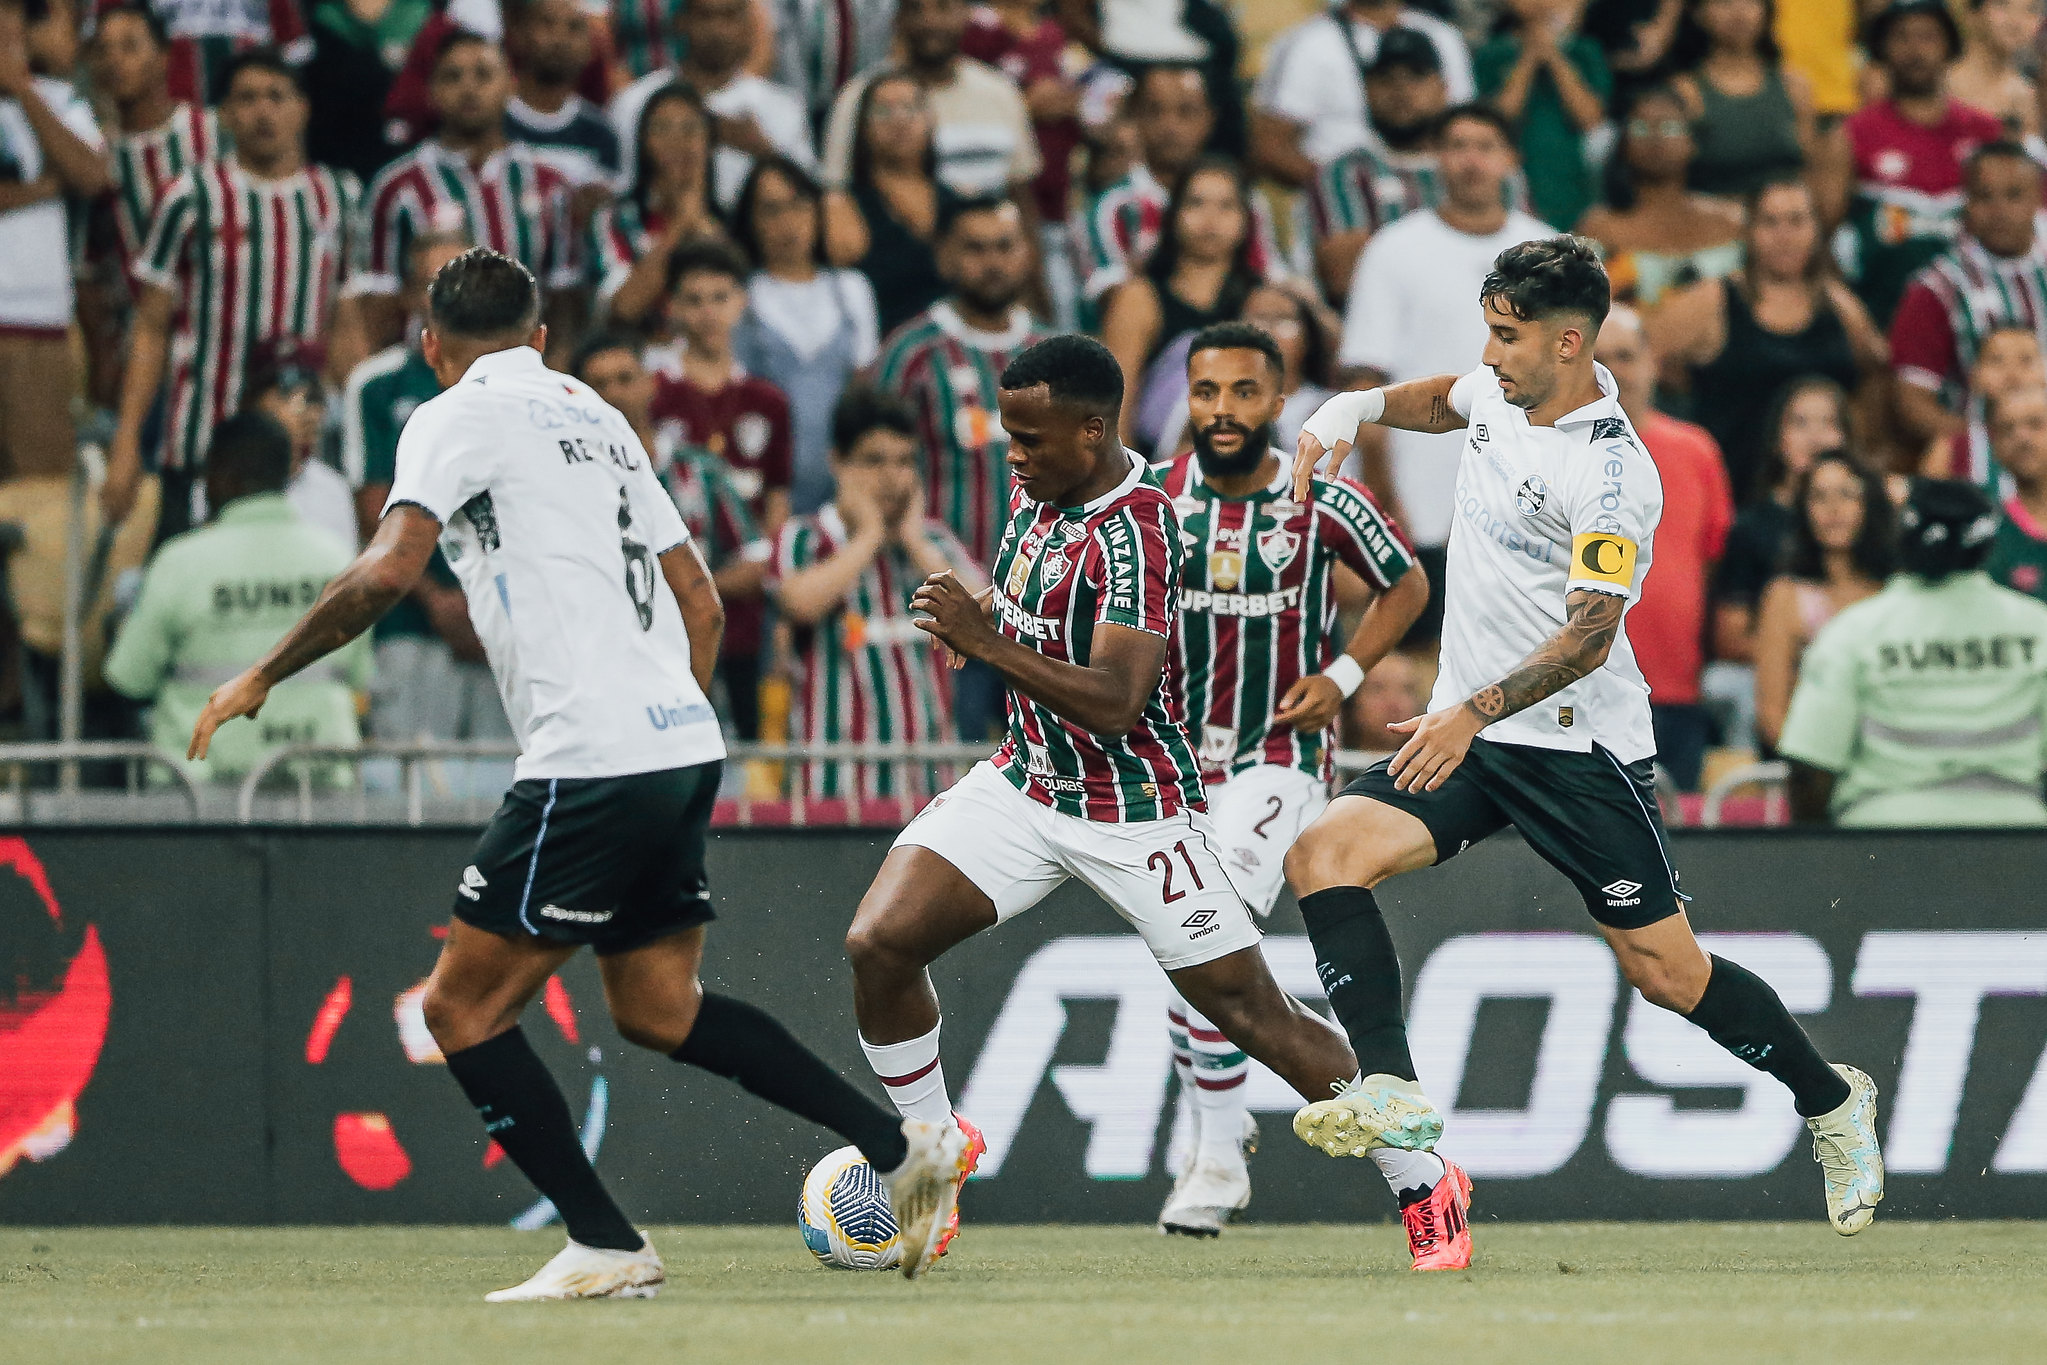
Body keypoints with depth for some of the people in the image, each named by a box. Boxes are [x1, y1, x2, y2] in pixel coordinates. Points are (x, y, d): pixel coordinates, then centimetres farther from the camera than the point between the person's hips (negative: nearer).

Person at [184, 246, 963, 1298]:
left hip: (590, 765, -8)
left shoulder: (460, 417, -2)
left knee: (463, 1009, 0)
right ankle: (898, 1148, 14)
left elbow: (389, 570, -16)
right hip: (684, 744, 8)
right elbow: (700, 599, 23)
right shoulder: (596, 417, 22)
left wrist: (263, 676, -8)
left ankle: (607, 1247, -4)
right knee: (654, 1005, 20)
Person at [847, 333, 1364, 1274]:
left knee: (1252, 1014, -2)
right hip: (1025, 778, 7)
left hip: (1136, 812, -7)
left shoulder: (1133, 528, -25)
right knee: (878, 942, -11)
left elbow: (1113, 703, -34)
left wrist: (987, 644, -38)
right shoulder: (1038, 489, 0)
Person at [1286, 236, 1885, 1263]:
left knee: (1663, 970, -2)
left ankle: (1831, 1100, 22)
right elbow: (1451, 399, 30)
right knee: (1323, 855, -16)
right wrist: (1356, 408, 13)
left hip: (1576, 743, -7)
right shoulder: (1506, 387, 4)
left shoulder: (1611, 476, -21)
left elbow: (1590, 636, -26)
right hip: (1467, 731, 7)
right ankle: (1390, 1094, -26)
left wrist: (1476, 712, -35)